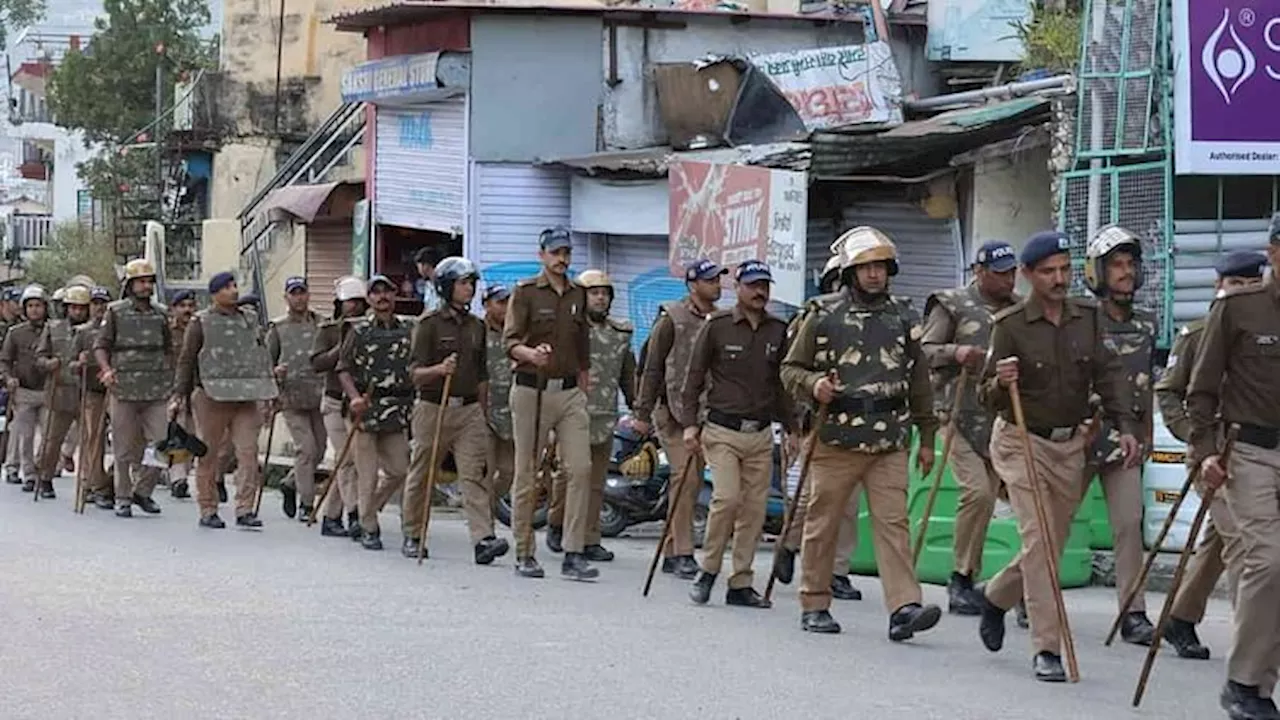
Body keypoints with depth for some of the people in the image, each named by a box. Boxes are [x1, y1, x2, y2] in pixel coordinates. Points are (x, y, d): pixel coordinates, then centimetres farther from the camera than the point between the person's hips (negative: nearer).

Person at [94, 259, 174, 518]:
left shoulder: (160, 313, 12)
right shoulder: (116, 312, 2)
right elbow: (100, 345, 0)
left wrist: (169, 378, 16)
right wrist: (107, 369, -16)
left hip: (157, 390, 3)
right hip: (124, 388, -3)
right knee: (125, 448, 2)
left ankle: (143, 490, 13)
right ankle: (123, 498, 12)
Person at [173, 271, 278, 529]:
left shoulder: (250, 319, 16)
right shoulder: (201, 323, 2)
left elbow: (262, 355, 23)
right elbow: (186, 361, 2)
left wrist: (268, 392, 20)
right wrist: (180, 396, -5)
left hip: (246, 398, 4)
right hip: (212, 398, -3)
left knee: (248, 452, -7)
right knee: (209, 455, 2)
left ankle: (245, 510, -6)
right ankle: (208, 511, 10)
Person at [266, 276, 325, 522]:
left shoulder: (322, 324, 9)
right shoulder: (278, 327, 6)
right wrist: (274, 371, -12)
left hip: (319, 397, 3)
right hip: (292, 398, -3)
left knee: (318, 450, 6)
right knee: (306, 448, -11)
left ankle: (290, 485, 30)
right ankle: (307, 504, -3)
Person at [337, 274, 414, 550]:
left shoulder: (408, 330, 10)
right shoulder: (359, 330, 1)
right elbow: (343, 369, 0)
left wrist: (416, 401, 5)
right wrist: (354, 397, -15)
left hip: (397, 411, 3)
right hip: (366, 408, -3)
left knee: (399, 470, 2)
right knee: (367, 473, -3)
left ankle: (366, 512, 22)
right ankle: (369, 529, 6)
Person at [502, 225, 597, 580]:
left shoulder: (578, 295, 14)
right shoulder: (525, 292, -1)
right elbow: (510, 340, -11)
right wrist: (531, 354, -32)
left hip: (569, 391, 4)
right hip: (531, 389, -4)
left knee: (581, 468, -9)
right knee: (526, 474, 1)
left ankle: (573, 554, -8)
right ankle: (524, 554, 10)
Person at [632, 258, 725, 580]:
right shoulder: (672, 319, -5)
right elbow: (652, 368, -3)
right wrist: (643, 413, -4)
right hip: (673, 409, -6)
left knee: (694, 481, 6)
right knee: (685, 476, -15)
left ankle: (671, 552, 14)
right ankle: (682, 553, -13)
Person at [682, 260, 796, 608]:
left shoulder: (778, 331, 9)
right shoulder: (717, 327, -2)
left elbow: (783, 383, 17)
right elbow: (694, 377, 1)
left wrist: (791, 428, 14)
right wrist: (689, 424, -6)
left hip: (761, 434, 4)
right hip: (722, 431, -4)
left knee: (754, 508, 1)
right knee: (727, 497, -17)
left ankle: (740, 583, 9)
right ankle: (708, 571, 0)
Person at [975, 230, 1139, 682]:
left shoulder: (1089, 316, 1)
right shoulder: (1009, 325, -11)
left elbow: (1109, 374, -3)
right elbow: (988, 400, -9)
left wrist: (1125, 425, -18)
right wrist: (1001, 382, -32)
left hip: (1070, 445, 5)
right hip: (1022, 442, -5)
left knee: (1053, 545, 12)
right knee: (1038, 539, -16)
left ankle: (996, 597, 40)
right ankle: (1047, 650, -14)